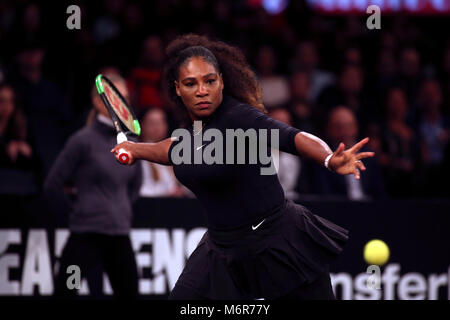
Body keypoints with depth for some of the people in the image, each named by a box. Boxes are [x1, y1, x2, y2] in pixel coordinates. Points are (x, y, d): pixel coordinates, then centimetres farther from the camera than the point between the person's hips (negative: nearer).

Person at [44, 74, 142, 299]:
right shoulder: (84, 140, -8)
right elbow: (53, 185, -5)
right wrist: (74, 209, 3)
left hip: (119, 235, 6)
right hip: (87, 234, -6)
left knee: (128, 293, 9)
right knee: (64, 292, -7)